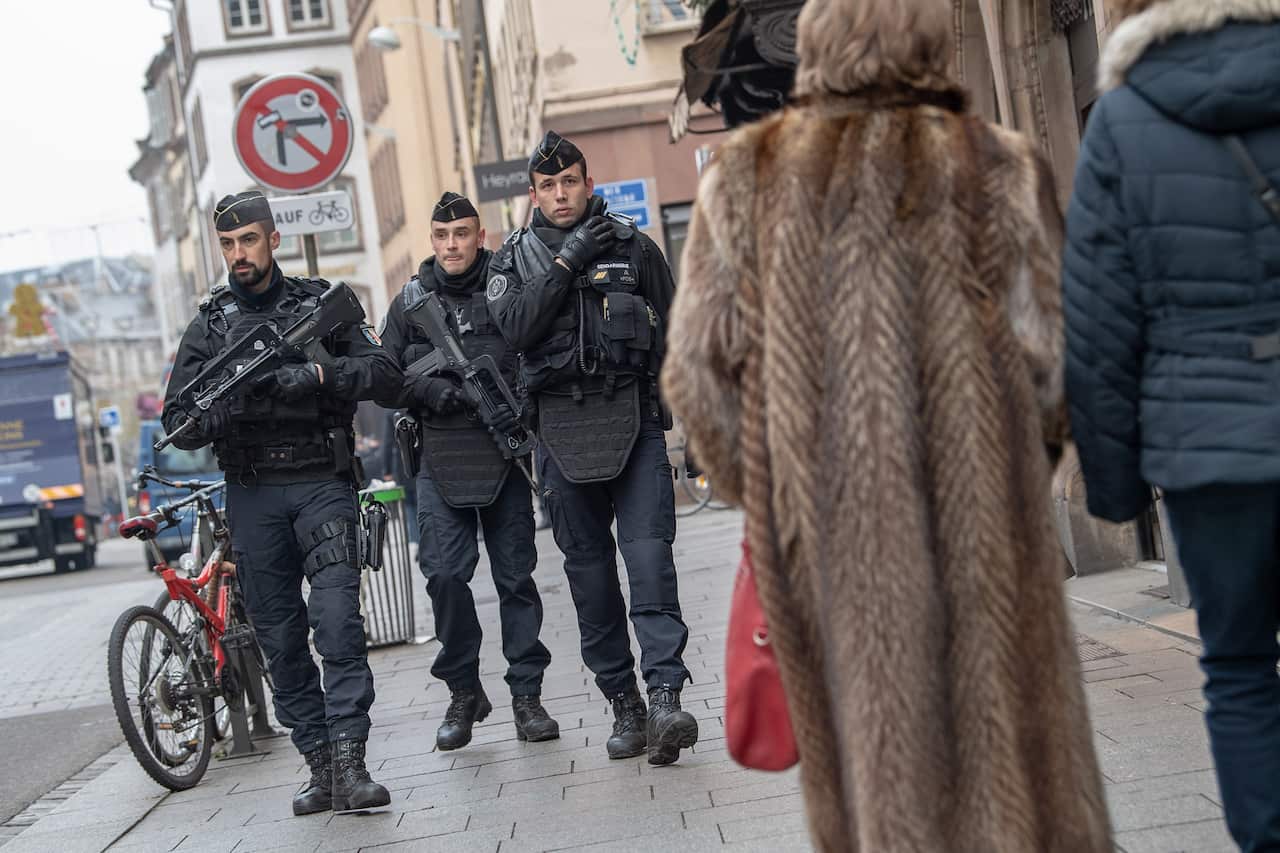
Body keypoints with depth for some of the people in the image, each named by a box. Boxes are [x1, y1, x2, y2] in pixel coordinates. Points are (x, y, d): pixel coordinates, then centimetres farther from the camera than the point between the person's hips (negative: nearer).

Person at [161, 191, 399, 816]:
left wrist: (318, 374, -19)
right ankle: (319, 765, 12)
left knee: (337, 618, -15)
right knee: (279, 636, 4)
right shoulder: (208, 326, 9)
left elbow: (384, 371, -2)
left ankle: (348, 764, -16)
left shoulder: (320, 303, 7)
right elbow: (179, 425, 3)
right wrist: (234, 404, -17)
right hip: (252, 494, 2)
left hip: (322, 484, -2)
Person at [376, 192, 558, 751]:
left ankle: (526, 694, 11)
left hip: (503, 452, -1)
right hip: (439, 459, 1)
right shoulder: (410, 302, 10)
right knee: (444, 574, -6)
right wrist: (429, 389, -10)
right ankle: (463, 692, 10)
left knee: (516, 575, 2)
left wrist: (518, 403, -13)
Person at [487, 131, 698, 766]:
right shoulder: (514, 257, 10)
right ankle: (624, 704, 14)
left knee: (649, 553, -14)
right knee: (588, 566, 5)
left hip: (633, 418, -1)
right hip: (563, 428, 2)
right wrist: (567, 262, -12)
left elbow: (674, 331, 12)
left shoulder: (632, 245, 9)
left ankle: (665, 694, -19)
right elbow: (516, 328, -9)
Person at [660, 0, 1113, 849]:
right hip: (971, 505, -1)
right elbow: (1053, 350, -2)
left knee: (870, 738, 12)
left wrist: (770, 492, 12)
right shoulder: (996, 166, 3)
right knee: (1007, 733, 9)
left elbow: (701, 367, 1)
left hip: (823, 523, 2)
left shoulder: (746, 178, 7)